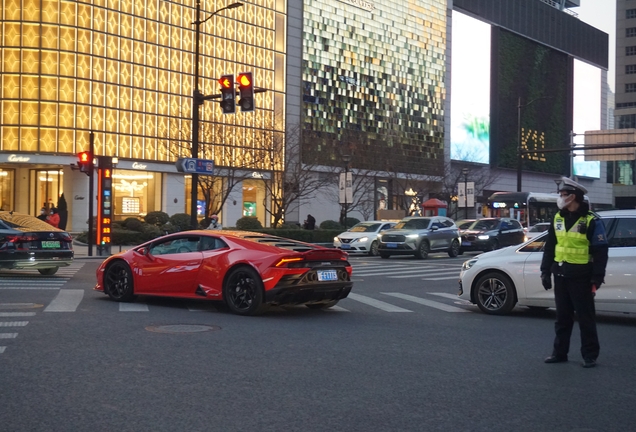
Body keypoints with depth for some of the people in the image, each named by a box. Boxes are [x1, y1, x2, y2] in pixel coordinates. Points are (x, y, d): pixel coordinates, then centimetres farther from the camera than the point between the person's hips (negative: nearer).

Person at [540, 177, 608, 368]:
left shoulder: (591, 221, -9)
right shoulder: (557, 219, 9)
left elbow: (600, 252, -10)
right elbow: (549, 247, 14)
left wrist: (597, 278, -14)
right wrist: (545, 271, 9)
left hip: (581, 277, -6)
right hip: (561, 275, 6)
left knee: (586, 317, 1)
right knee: (562, 316, 12)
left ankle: (590, 355, 9)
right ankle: (559, 352, 20)